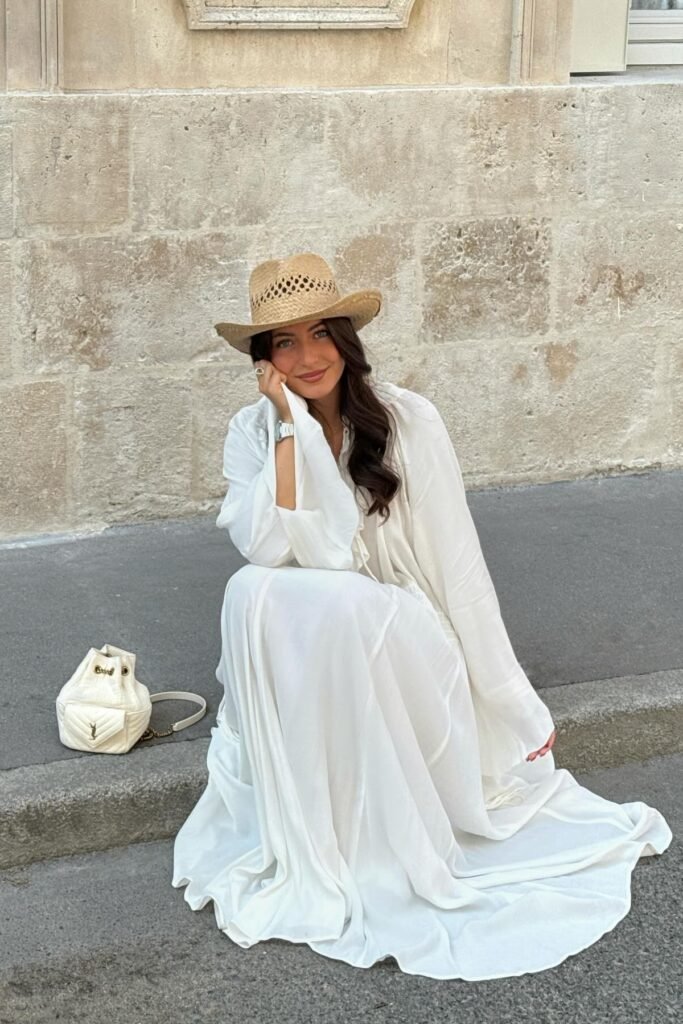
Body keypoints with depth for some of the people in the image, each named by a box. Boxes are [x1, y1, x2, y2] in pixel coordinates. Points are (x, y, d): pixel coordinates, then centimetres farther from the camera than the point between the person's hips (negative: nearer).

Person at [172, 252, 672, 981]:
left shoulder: (407, 420, -11)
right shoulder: (253, 432, -4)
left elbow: (457, 563, -9)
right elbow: (267, 549, -20)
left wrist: (515, 703, -7)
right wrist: (290, 427, -21)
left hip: (403, 649, -2)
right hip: (301, 663, 2)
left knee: (346, 609, -34)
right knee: (252, 592, -30)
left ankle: (382, 858, -21)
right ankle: (305, 851, -21)